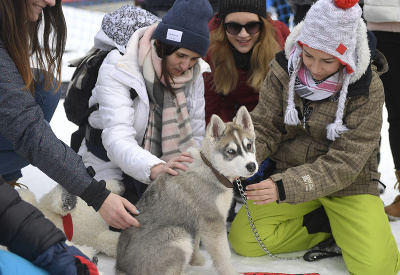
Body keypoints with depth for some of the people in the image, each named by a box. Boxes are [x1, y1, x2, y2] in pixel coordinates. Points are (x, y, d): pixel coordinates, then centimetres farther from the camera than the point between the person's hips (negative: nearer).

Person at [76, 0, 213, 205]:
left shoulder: (194, 73, -4)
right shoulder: (117, 70, -21)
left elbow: (196, 135, -2)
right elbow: (117, 138, -33)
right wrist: (154, 168, -51)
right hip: (111, 165, -5)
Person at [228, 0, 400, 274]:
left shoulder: (368, 89, -19)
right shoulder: (285, 68, -9)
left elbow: (343, 163, -23)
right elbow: (264, 128, -5)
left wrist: (284, 187, -35)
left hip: (349, 184, -4)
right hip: (290, 176, 4)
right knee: (243, 239, -13)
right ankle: (332, 223, 1)